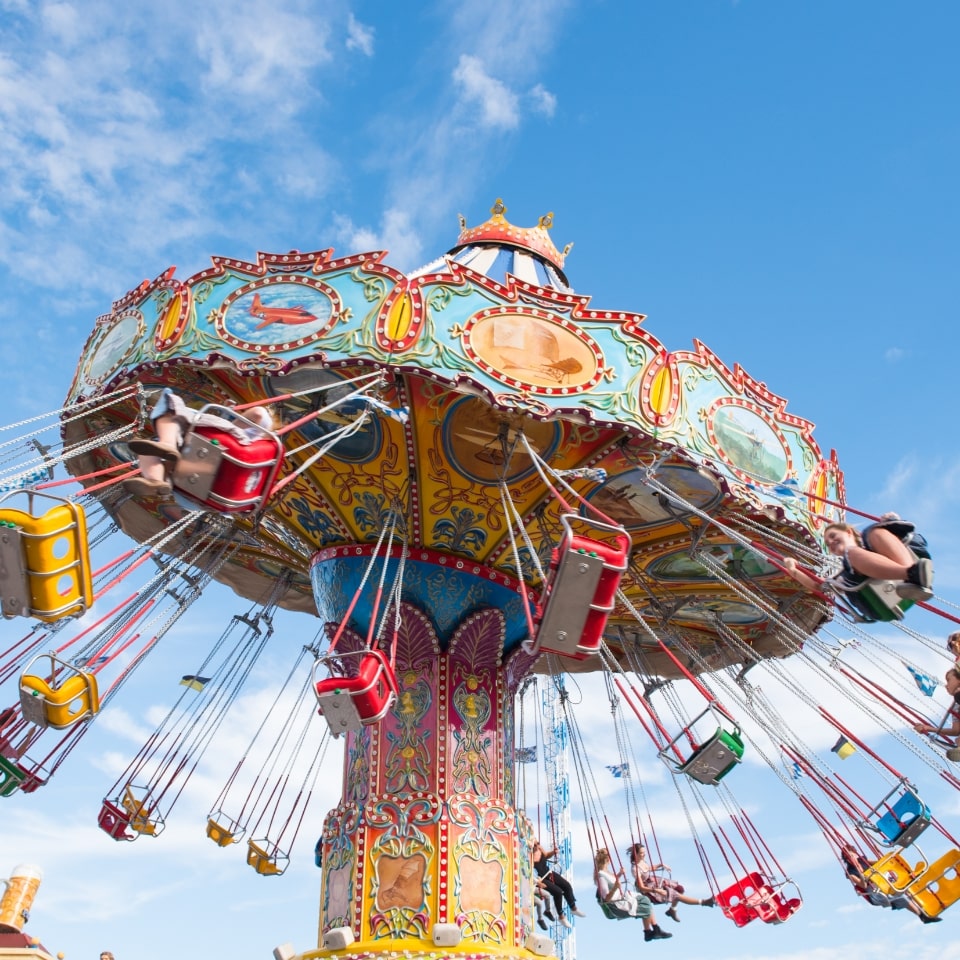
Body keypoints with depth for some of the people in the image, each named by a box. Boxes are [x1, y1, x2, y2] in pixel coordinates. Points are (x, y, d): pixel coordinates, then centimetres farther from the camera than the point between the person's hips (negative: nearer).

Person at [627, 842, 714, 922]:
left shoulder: (642, 860, -4)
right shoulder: (635, 869, -27)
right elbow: (641, 888, -27)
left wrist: (661, 865, 3)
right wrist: (656, 890, -37)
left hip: (655, 881, 8)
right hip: (649, 889, -8)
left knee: (679, 888, 1)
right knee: (676, 895, -15)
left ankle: (672, 910, 16)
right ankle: (702, 902, -11)